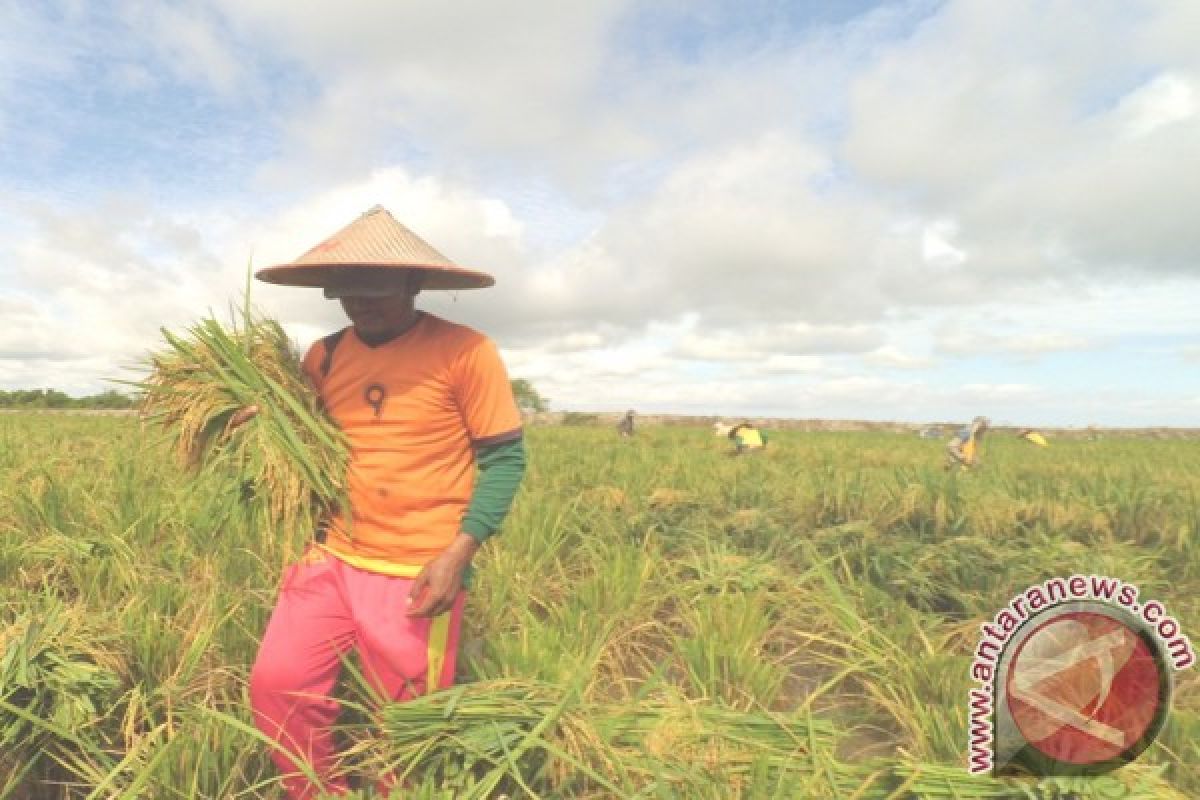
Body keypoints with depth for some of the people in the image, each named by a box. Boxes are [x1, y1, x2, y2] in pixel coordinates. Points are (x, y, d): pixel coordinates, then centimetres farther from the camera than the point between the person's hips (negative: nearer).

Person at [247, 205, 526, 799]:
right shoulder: (323, 357, 5)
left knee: (406, 732, 10)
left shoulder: (463, 350, -11)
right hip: (334, 557, 5)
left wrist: (459, 552, -19)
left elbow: (505, 457, -10)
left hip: (418, 575, -4)